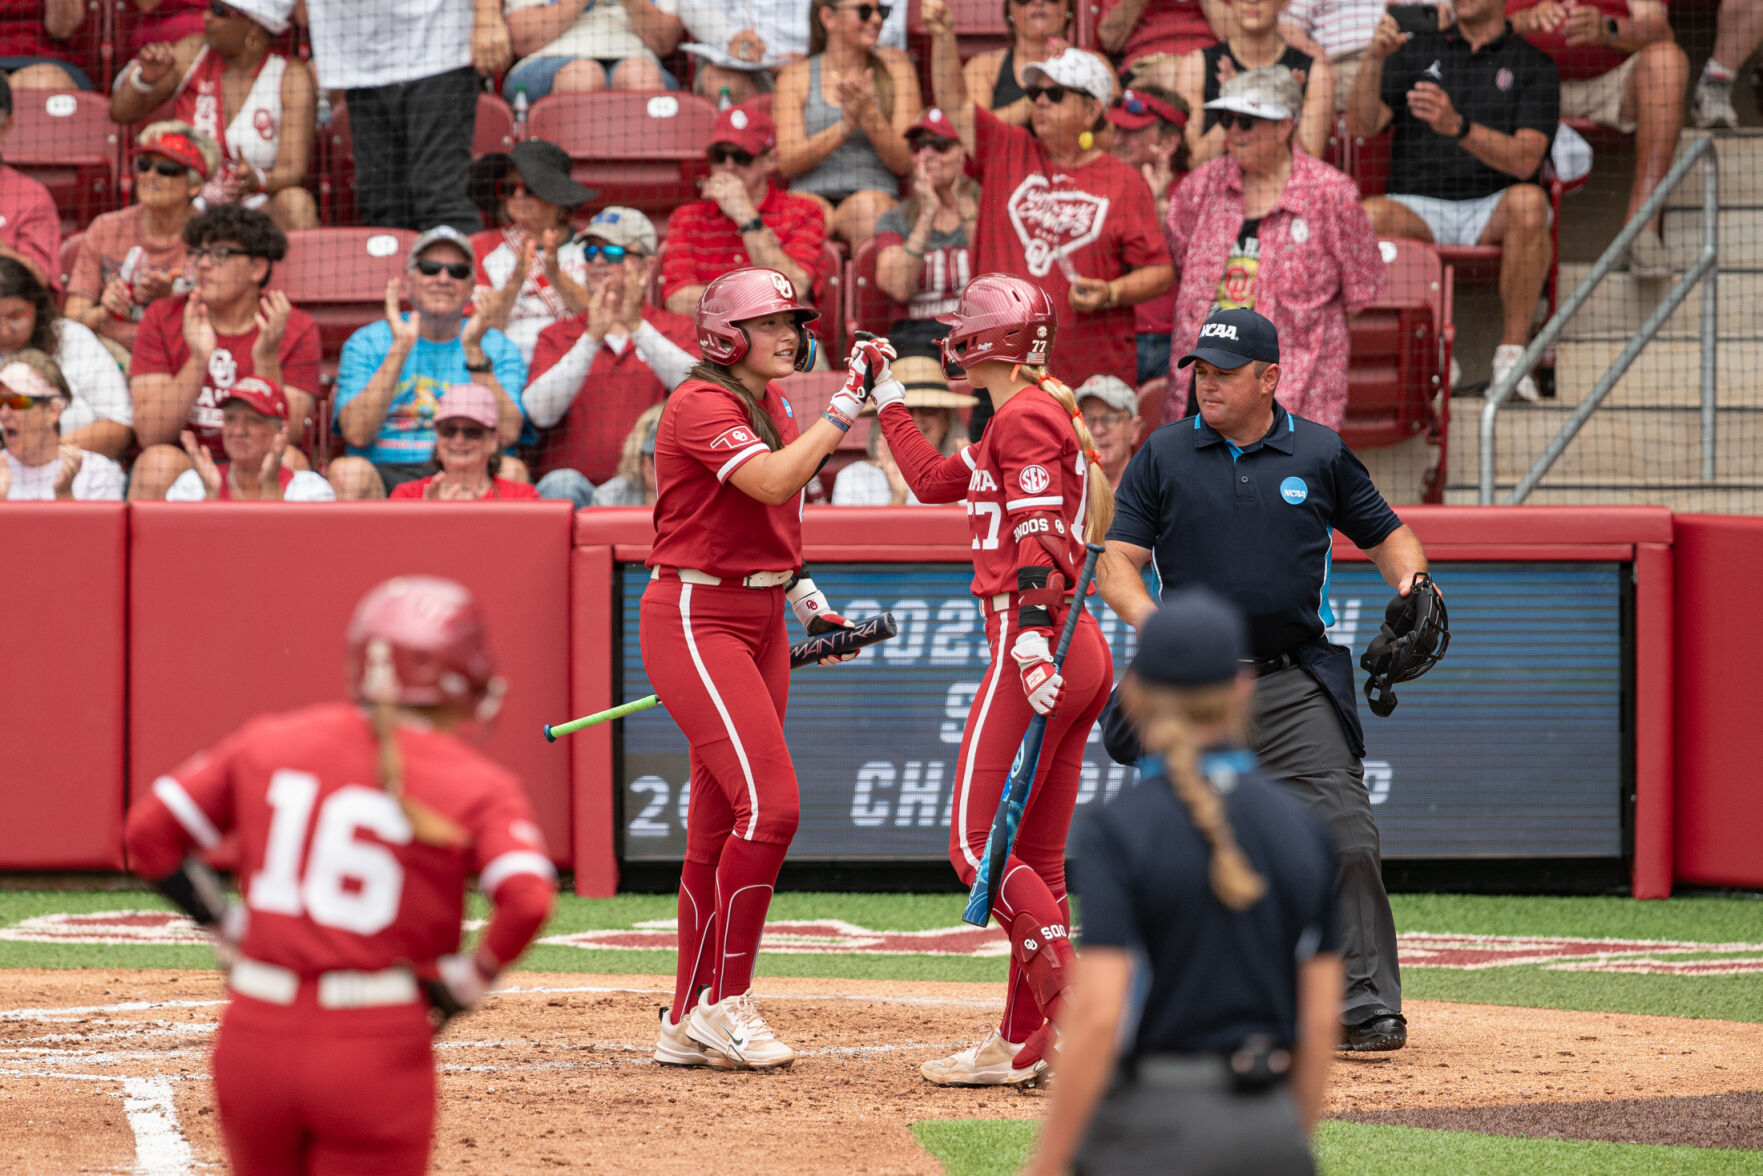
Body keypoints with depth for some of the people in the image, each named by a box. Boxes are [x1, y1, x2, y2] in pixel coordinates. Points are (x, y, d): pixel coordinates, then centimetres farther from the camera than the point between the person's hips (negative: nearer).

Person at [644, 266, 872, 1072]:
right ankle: (724, 1002, -8)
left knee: (720, 825, 9)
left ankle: (688, 1023, 14)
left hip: (758, 620, 9)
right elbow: (773, 482, -30)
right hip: (695, 619, -9)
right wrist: (848, 403, -27)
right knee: (769, 804, -17)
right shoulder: (701, 406, -15)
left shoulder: (770, 406, 14)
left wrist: (806, 598, 16)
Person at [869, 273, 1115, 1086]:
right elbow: (934, 480, 33)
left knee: (977, 844, -12)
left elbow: (1040, 538, -20)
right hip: (1081, 653, 10)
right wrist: (886, 401, 38)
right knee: (1035, 864, 11)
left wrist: (1032, 637, -30)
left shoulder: (1025, 417, -8)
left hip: (1036, 645, -10)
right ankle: (1024, 1043, 12)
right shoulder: (1043, 418, 21)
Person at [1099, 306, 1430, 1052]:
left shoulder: (1320, 454, 5)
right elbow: (1117, 561, 0)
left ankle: (1366, 1005, -7)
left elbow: (1386, 535, 14)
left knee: (1344, 841, -12)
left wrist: (1410, 583, -8)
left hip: (1296, 684, -1)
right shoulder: (1163, 457, 4)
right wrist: (1145, 616, -21)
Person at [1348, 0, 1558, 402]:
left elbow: (1525, 159, -8)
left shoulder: (1533, 65, 8)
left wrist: (1458, 127, -25)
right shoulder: (1416, 51, 17)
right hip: (1418, 207, 1)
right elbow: (1361, 125, 4)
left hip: (1492, 210, -1)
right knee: (1367, 215, -33)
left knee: (1528, 202, -36)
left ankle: (1511, 356, -28)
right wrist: (1375, 58, -13)